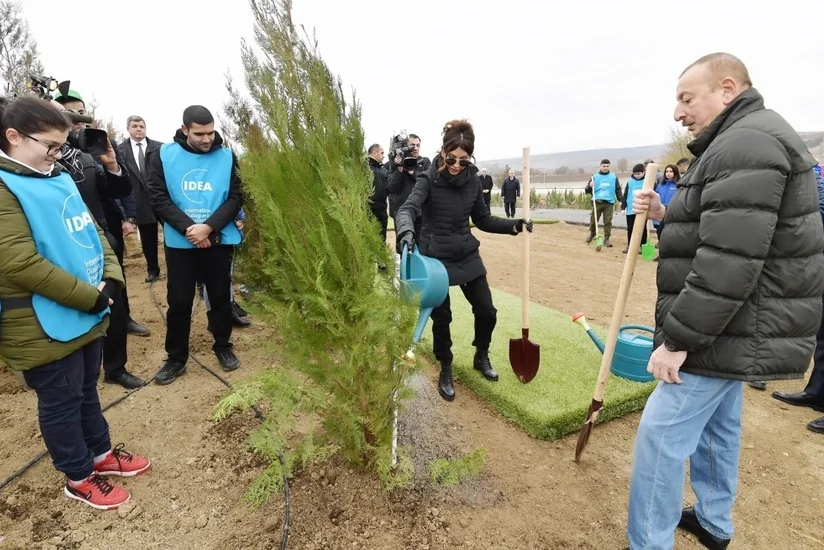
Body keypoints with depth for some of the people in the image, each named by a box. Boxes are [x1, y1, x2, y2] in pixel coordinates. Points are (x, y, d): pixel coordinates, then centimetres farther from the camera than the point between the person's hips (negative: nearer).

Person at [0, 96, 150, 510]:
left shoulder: (57, 179, 9)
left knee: (86, 389, 22)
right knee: (61, 401, 10)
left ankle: (101, 453, 40)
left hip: (85, 314, 8)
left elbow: (91, 231, 10)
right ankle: (78, 477, 29)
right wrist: (91, 296, -20)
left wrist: (110, 277, -6)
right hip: (44, 326, -7)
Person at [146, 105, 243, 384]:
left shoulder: (227, 156, -2)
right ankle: (176, 358, 23)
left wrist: (208, 227, -17)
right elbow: (157, 197, -6)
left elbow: (236, 197, -5)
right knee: (179, 301, 7)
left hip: (219, 240, 0)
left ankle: (223, 347, 30)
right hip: (179, 242, 0)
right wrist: (188, 228, -17)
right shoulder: (163, 155, -2)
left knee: (220, 296, 11)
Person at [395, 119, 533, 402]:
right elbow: (408, 209, -28)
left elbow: (483, 220, 9)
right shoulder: (429, 179, -12)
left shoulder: (472, 180, 0)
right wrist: (407, 230, -49)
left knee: (487, 311, 7)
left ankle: (481, 357, 35)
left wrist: (514, 225, -3)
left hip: (467, 255, 4)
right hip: (436, 257, -4)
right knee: (441, 317, 4)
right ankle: (446, 371, 26)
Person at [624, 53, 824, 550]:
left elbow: (729, 261, -28)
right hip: (737, 326, 11)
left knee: (661, 437, -4)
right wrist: (667, 215, 6)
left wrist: (676, 338, -24)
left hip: (732, 331, -11)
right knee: (717, 425, 22)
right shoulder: (746, 142, 17)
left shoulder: (747, 142, -19)